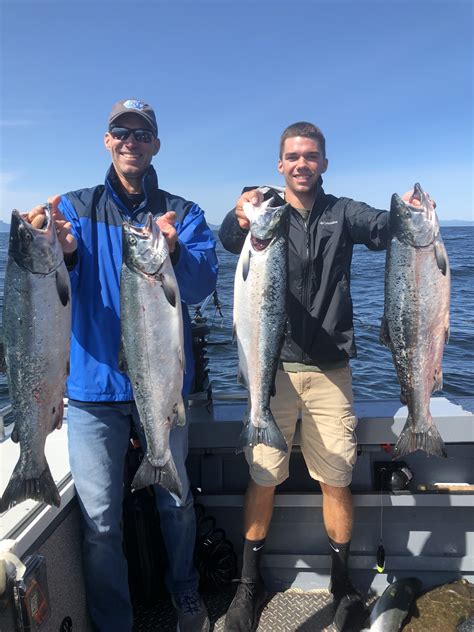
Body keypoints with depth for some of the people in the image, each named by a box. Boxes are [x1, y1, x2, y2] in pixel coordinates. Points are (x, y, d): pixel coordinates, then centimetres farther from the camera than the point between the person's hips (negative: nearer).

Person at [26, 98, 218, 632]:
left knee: (176, 500, 12)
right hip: (94, 381, 0)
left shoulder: (183, 213, 5)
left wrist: (173, 251, -31)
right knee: (99, 516, 4)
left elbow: (201, 286, -10)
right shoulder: (76, 208, 7)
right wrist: (63, 253, -30)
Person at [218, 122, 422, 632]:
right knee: (262, 476, 6)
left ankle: (342, 584, 31)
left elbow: (381, 230, -12)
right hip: (274, 365, -1)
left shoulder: (341, 212, 7)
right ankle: (250, 582, 26)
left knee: (336, 479, 8)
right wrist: (240, 218, -41)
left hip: (330, 368, 1)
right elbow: (228, 239, -19)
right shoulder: (263, 209, 2)